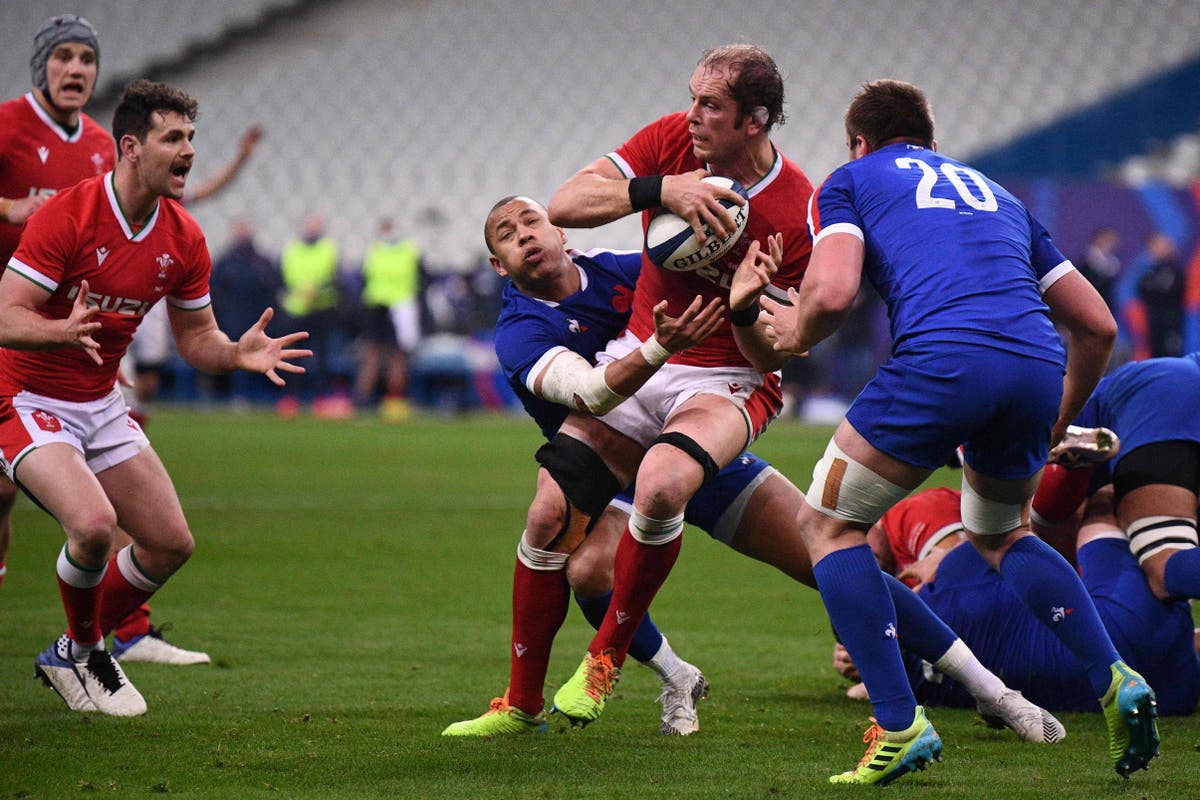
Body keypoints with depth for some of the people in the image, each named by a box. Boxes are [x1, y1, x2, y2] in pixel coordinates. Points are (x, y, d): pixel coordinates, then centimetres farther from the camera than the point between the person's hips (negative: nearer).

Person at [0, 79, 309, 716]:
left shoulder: (183, 239, -2)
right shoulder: (67, 215, -22)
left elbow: (195, 338, 8)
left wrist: (240, 353, -14)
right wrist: (64, 332, -45)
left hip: (101, 405, 7)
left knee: (170, 543, 2)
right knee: (93, 523, -29)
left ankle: (73, 654, 22)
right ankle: (82, 651, -1)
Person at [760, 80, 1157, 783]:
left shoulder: (851, 181, 20)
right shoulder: (995, 195, 34)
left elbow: (833, 292, 0)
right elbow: (1097, 324, 31)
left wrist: (796, 332, 22)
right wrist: (1055, 428, 42)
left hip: (942, 358, -5)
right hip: (1037, 366, 5)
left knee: (828, 524, 14)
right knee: (1000, 534, 32)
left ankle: (901, 725, 1)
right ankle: (1116, 681, 13)